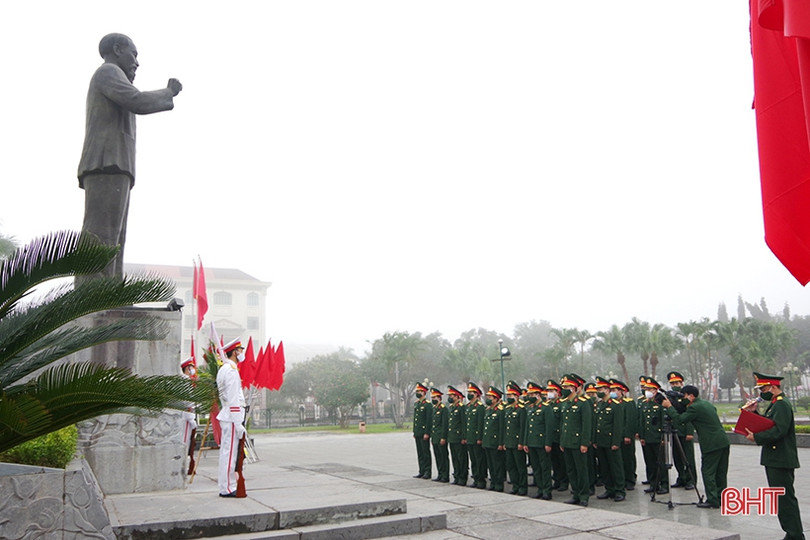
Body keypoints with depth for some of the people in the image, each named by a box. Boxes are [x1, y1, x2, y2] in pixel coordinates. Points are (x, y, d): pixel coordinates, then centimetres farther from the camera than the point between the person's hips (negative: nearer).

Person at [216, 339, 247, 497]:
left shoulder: (224, 369, 18)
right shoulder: (231, 370, -15)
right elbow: (233, 399, -19)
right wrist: (238, 424, -19)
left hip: (227, 417, 10)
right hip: (232, 418, -10)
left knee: (226, 452, 13)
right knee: (230, 453, -6)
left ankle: (226, 486, 19)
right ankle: (227, 488, -2)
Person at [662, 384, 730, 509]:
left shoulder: (694, 407, -13)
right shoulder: (706, 403, 14)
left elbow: (680, 419, -13)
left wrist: (669, 407, -1)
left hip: (712, 444, -9)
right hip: (723, 441, 9)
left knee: (708, 472, -1)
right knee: (721, 472, 13)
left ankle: (712, 500, -2)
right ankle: (721, 498, 19)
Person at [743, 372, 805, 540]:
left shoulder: (782, 405, -16)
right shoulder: (774, 404, 17)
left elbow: (778, 431, -26)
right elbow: (765, 425, 20)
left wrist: (756, 438, -20)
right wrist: (753, 413, 8)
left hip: (781, 461, -11)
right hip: (775, 460, 11)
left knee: (786, 498, -6)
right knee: (782, 498, 14)